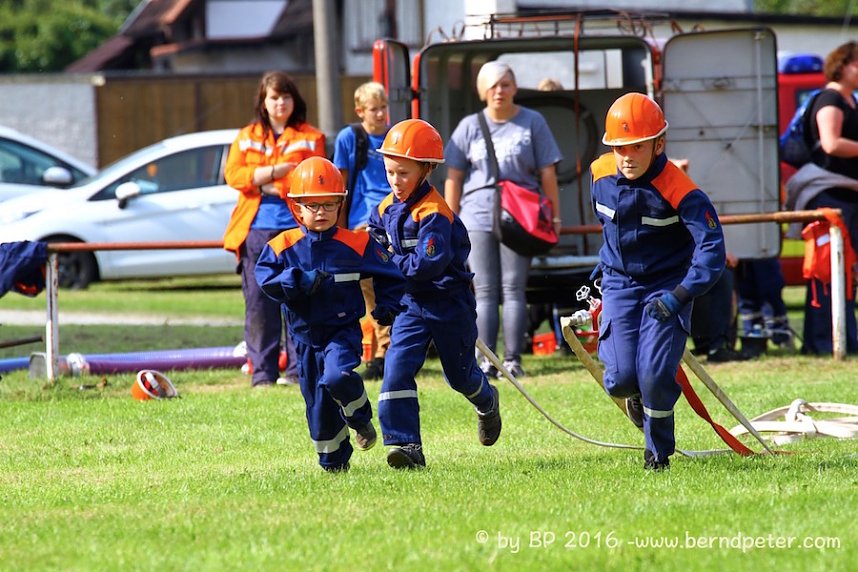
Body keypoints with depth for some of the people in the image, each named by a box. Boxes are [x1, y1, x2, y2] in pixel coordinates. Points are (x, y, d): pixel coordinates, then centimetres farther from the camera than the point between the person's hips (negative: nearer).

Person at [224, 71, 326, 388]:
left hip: (297, 227, -2)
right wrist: (273, 173, -10)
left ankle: (298, 368, 2)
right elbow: (233, 174, 1)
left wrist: (268, 185, -9)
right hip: (256, 229, 2)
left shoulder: (310, 138, 9)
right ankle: (262, 372, 2)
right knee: (259, 303, 0)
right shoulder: (247, 137, 15)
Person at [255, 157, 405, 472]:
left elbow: (389, 278, 7)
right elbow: (266, 278, -16)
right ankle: (333, 460, 25)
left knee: (337, 377, -29)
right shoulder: (282, 246, -3)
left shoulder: (357, 244, -3)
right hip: (305, 336, 2)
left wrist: (385, 311, -3)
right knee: (318, 403, 7)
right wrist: (303, 281, -25)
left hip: (343, 330, -2)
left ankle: (361, 418, 0)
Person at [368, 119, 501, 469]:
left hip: (448, 303, -6)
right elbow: (376, 240, 20)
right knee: (397, 368, -13)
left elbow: (430, 263, -31)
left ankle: (487, 403, 50)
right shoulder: (386, 209, 1)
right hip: (411, 303, 6)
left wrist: (394, 264, -22)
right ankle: (405, 445, -14)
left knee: (460, 373, 15)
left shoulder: (433, 213, -24)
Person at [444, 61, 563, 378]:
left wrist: (554, 217, 2)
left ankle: (513, 360, -2)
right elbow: (453, 177, 11)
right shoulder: (470, 127, 10)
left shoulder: (532, 123, 6)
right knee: (485, 292, 0)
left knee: (513, 290, -4)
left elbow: (547, 173, 6)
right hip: (477, 218, 2)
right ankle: (485, 361, 0)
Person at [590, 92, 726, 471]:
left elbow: (712, 249, -29)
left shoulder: (679, 191, -26)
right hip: (619, 285, 3)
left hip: (666, 286, -3)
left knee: (655, 375, -15)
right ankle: (635, 395, 32)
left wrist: (678, 297, -35)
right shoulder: (601, 174, -10)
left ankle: (659, 452, 12)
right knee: (620, 379, -9)